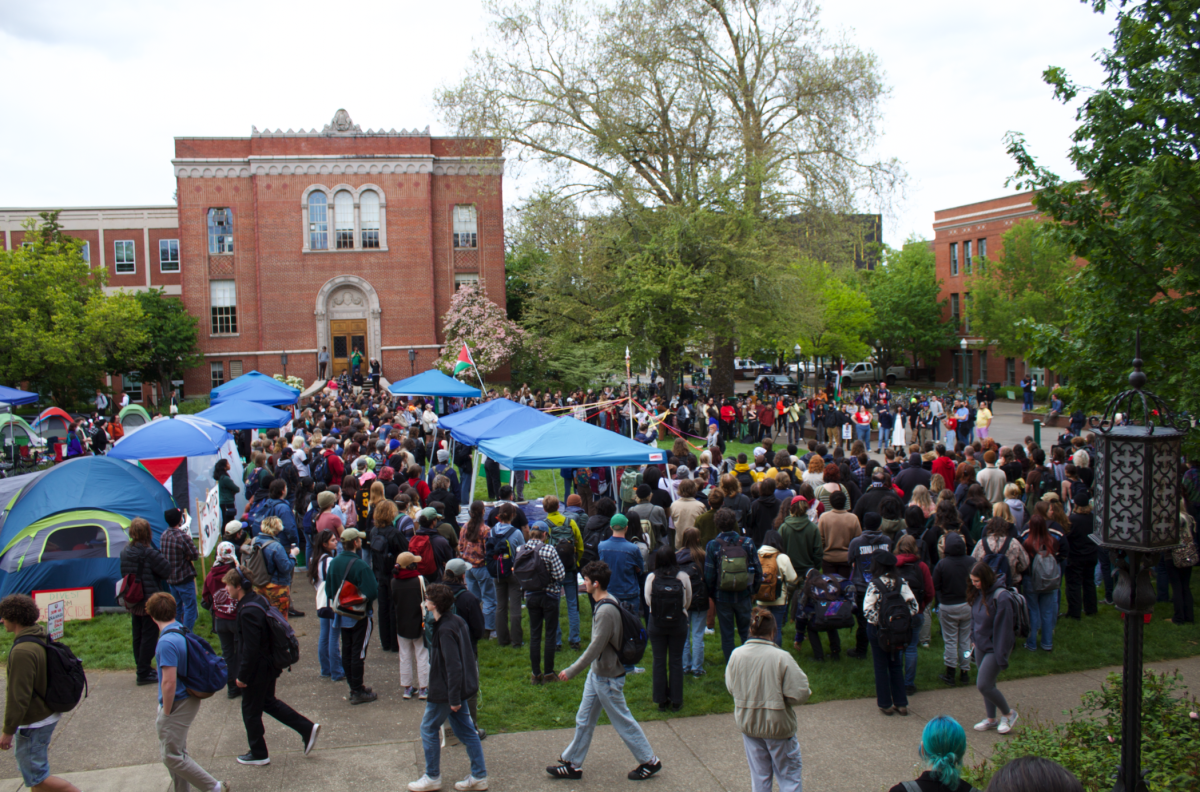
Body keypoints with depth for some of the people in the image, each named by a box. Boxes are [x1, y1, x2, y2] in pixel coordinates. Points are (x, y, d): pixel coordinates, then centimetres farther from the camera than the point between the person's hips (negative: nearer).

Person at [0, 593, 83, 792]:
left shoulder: (22, 651, -27)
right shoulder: (40, 639, 3)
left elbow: (18, 696, -25)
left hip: (33, 724, -9)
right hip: (47, 715, 9)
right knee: (32, 770, 22)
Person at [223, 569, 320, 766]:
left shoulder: (248, 612, -28)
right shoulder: (259, 600, 2)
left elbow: (251, 649, -27)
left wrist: (242, 676, -18)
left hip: (258, 670, -9)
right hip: (270, 665, 9)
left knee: (250, 711, 10)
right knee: (268, 702, 24)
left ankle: (258, 754, 25)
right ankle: (307, 729, 23)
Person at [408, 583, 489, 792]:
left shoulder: (445, 630, -24)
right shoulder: (456, 621, 5)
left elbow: (453, 666, -25)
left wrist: (453, 698, -21)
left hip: (445, 691, -9)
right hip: (457, 689, 9)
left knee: (428, 729, 7)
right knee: (465, 730, 13)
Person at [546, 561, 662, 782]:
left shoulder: (606, 611, -27)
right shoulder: (606, 602, 4)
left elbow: (595, 647, -26)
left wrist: (571, 671, -20)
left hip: (608, 677, -10)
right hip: (597, 672, 10)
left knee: (622, 721, 5)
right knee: (584, 720, 16)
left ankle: (649, 761, 20)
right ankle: (572, 764, 26)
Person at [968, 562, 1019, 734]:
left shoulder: (1001, 597, -25)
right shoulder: (978, 593, -2)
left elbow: (1003, 628, -22)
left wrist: (1002, 656, -19)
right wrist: (974, 638, 11)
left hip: (994, 648, -7)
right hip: (981, 645, 7)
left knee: (983, 685, -7)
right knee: (987, 684, 16)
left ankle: (1008, 714, 16)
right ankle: (991, 719, 32)